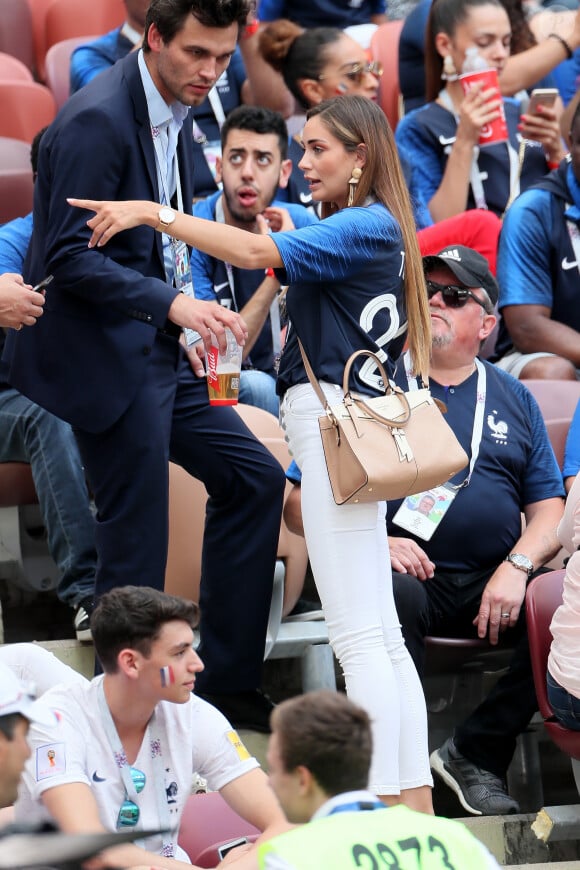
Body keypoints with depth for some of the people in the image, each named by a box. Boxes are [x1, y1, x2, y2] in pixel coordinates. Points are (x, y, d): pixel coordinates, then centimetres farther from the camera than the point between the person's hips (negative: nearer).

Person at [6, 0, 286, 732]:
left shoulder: (172, 113, 9)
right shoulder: (96, 121, -20)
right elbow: (69, 258, -24)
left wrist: (187, 326, 12)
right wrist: (174, 305, -32)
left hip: (157, 350, 10)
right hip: (103, 358, -10)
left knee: (253, 479, 13)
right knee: (135, 555, -4)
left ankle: (226, 682, 20)